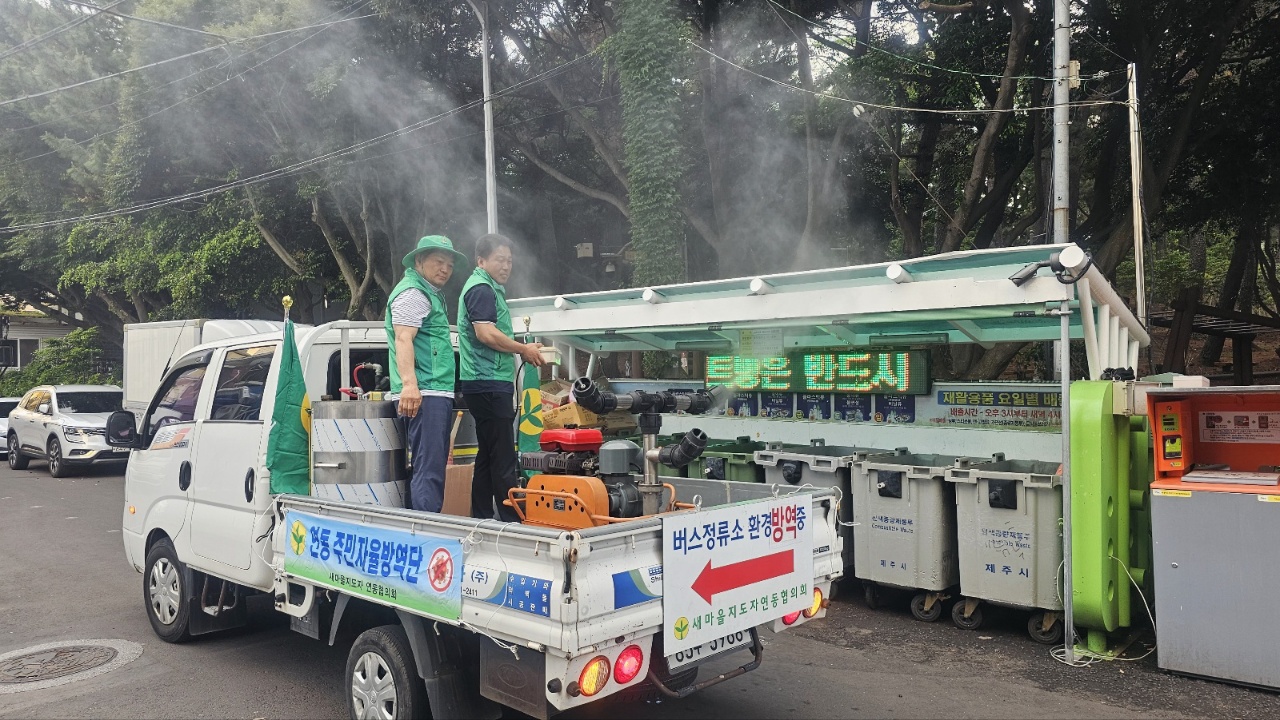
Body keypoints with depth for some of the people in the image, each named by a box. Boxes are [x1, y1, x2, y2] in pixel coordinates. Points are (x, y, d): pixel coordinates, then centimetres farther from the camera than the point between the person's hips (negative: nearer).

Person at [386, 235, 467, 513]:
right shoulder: (412, 293, -7)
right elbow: (403, 339, -20)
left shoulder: (432, 295, 26)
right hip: (424, 395, -11)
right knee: (428, 469, -15)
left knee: (434, 467, 14)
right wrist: (409, 384, -33)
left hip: (438, 394, 11)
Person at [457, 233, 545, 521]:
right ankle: (513, 520, -6)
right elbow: (486, 334, -21)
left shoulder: (490, 288, 22)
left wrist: (523, 350, 14)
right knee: (503, 459, -9)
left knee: (488, 456, 13)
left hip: (488, 384, 11)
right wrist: (524, 349, -10)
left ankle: (481, 518, 19)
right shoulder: (481, 288, -10)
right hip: (489, 383, -11)